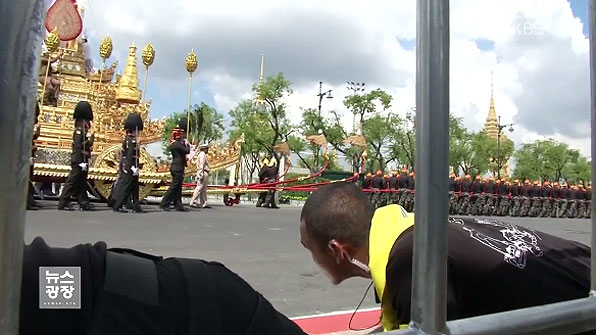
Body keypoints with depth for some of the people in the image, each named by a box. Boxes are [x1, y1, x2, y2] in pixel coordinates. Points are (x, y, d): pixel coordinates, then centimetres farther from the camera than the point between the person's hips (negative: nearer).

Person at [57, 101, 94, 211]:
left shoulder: (82, 131, 17)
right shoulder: (79, 130, -13)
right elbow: (77, 147, -20)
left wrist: (90, 141, 4)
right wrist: (81, 162, -23)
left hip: (81, 161, 10)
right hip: (79, 161, -10)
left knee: (81, 183, 11)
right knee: (72, 182, -5)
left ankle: (84, 204, 15)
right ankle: (63, 204, 0)